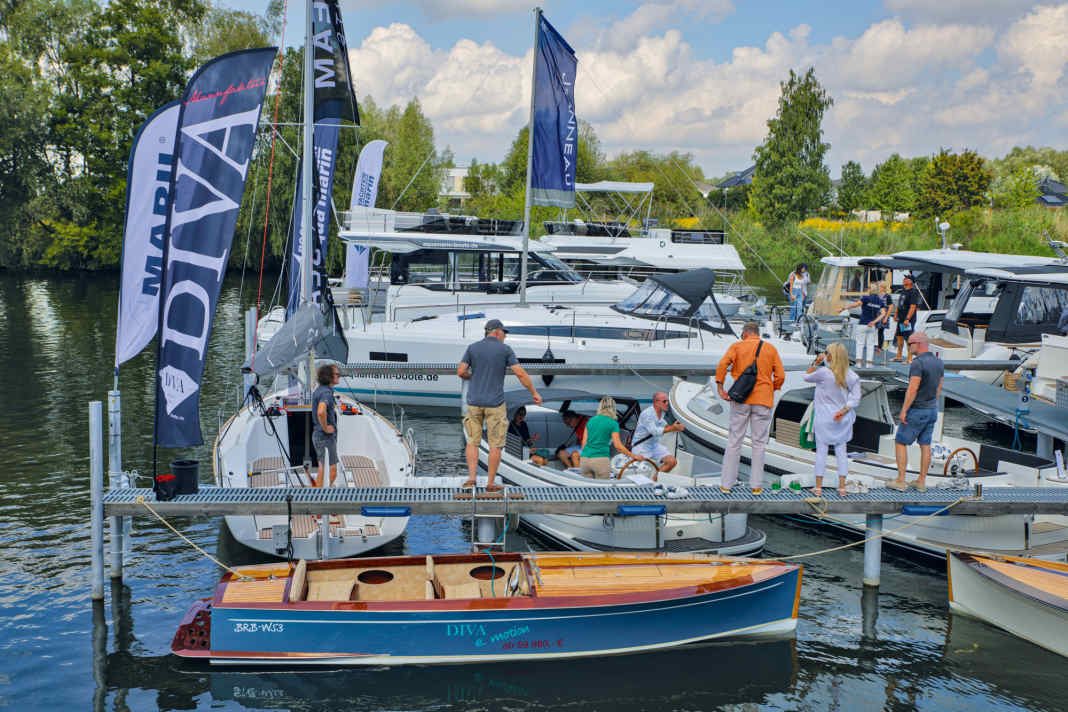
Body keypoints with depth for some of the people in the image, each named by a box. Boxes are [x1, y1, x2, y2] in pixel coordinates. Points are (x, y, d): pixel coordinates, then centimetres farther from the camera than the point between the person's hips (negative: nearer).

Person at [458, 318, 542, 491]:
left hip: (474, 402, 2)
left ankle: (471, 477, 1)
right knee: (496, 444, 6)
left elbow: (460, 372, -3)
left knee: (472, 442, 14)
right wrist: (534, 393, 2)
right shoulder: (505, 350, -4)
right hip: (495, 404, -2)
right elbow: (520, 374, -9)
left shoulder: (472, 348, 2)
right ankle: (491, 483, 7)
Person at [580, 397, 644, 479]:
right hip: (601, 459, -5)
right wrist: (633, 456, 3)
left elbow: (584, 442, 11)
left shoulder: (591, 420, 12)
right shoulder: (613, 423, -1)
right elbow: (618, 446, -5)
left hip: (585, 459, 5)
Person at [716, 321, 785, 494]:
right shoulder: (771, 349, 8)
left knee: (734, 441, 6)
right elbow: (780, 376, 2)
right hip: (763, 401, 0)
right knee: (759, 443, 6)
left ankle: (727, 483, 8)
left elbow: (722, 365, -11)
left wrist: (720, 388, -5)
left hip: (740, 399, 0)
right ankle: (756, 485, 7)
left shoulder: (737, 346, 4)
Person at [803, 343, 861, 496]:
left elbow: (807, 376, 2)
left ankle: (818, 487, 8)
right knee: (841, 451, 10)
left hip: (823, 418, -3)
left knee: (821, 451, 4)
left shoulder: (823, 372, -16)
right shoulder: (851, 376, -4)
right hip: (842, 420, 3)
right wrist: (843, 411, -9)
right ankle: (842, 487, 11)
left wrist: (816, 363, -1)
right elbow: (855, 398, -6)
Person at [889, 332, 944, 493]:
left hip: (916, 411, -8)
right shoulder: (938, 362, 5)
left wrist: (903, 410, -18)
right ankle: (921, 481, 16)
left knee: (900, 443, 2)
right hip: (932, 410, 8)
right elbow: (938, 387, 14)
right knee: (925, 445, 11)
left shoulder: (918, 363, -21)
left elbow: (912, 389, -24)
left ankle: (900, 481, 2)